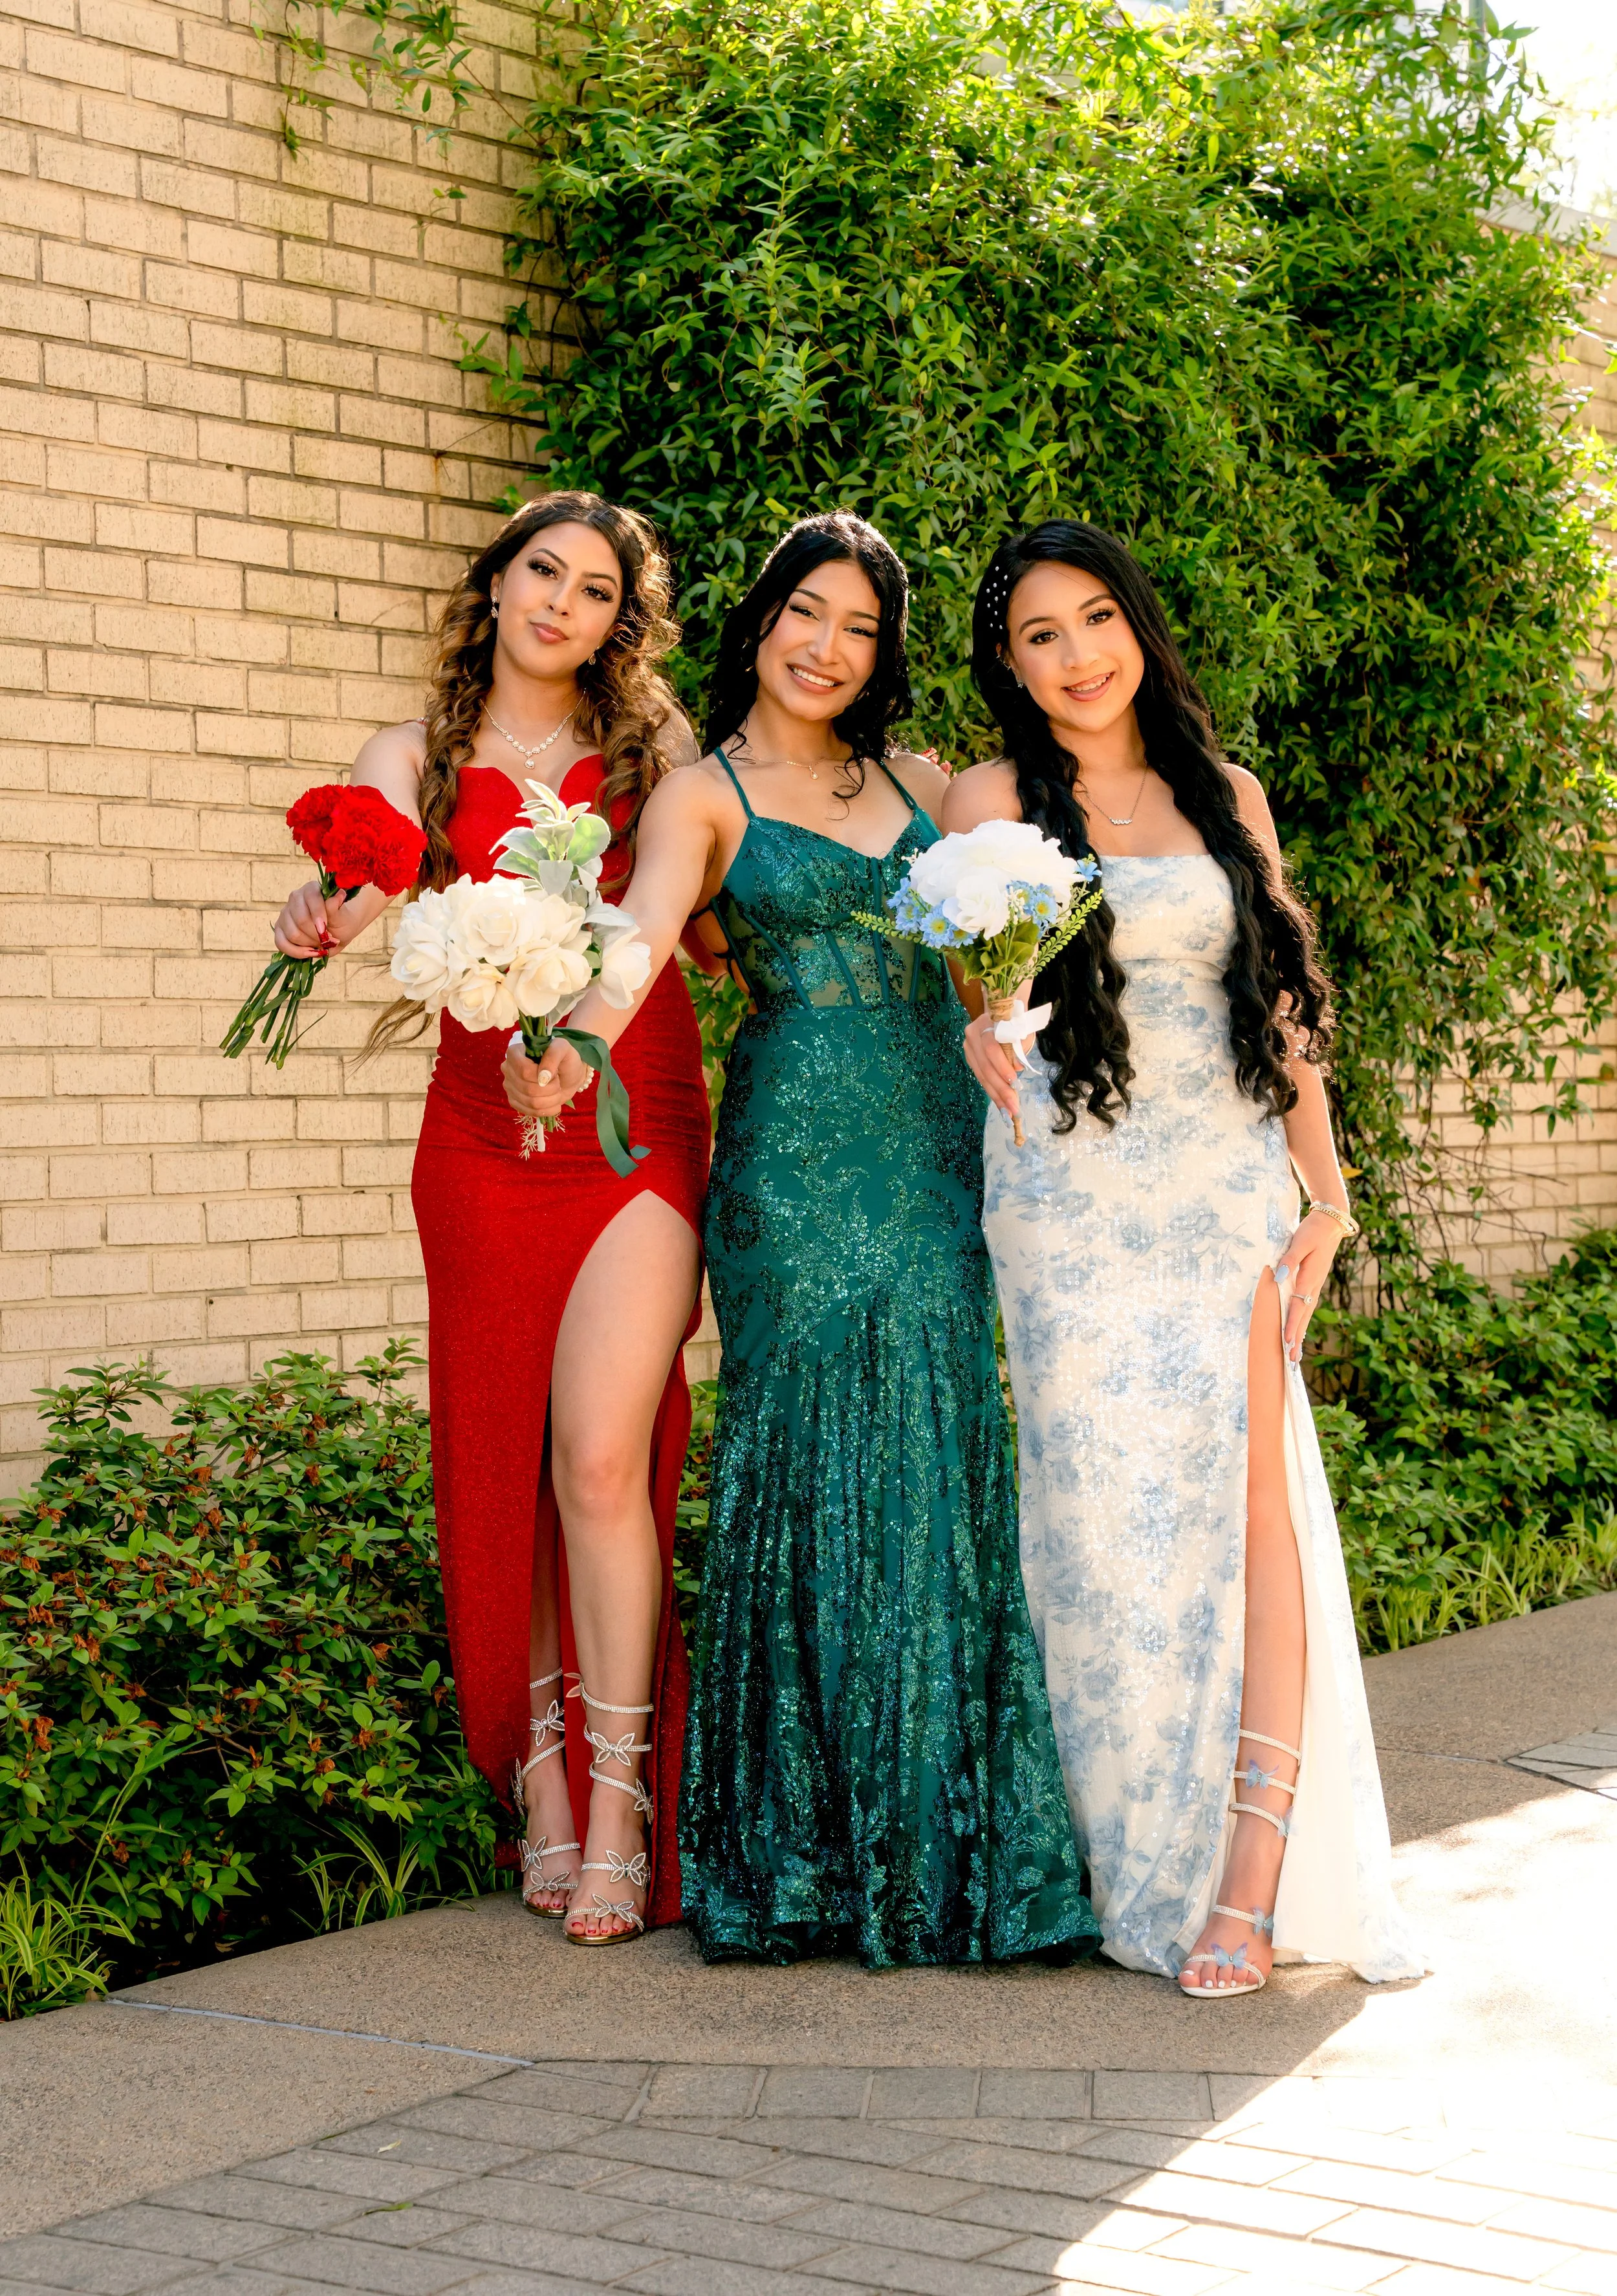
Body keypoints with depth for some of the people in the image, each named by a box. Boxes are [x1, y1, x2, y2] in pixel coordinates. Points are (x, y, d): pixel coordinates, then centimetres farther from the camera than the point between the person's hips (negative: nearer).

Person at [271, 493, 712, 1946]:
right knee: (503, 1459, 3)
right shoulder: (419, 760, 11)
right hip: (484, 1137, 2)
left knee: (600, 1453, -13)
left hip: (637, 1126, -1)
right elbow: (358, 872, -9)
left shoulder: (656, 748, 12)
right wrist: (329, 917, -32)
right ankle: (539, 1773, 16)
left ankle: (621, 1806, -6)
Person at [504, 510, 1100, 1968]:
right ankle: (796, 1856, 2)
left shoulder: (918, 783, 17)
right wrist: (577, 1046, -35)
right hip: (796, 1153, -4)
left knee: (937, 1472, 1)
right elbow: (643, 936, -15)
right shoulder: (703, 796, 3)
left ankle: (938, 1843, 8)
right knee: (806, 1470, -6)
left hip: (938, 1149, 4)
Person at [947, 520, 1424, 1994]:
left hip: (1229, 1181, 2)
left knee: (1252, 1497, -8)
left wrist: (1326, 1182, 9)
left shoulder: (1228, 797, 14)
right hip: (1072, 1196, -2)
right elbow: (974, 1004, 7)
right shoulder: (995, 803, 6)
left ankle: (1255, 1868, -6)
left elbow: (1284, 998, 14)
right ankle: (1142, 1867, 9)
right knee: (1110, 1514, -4)